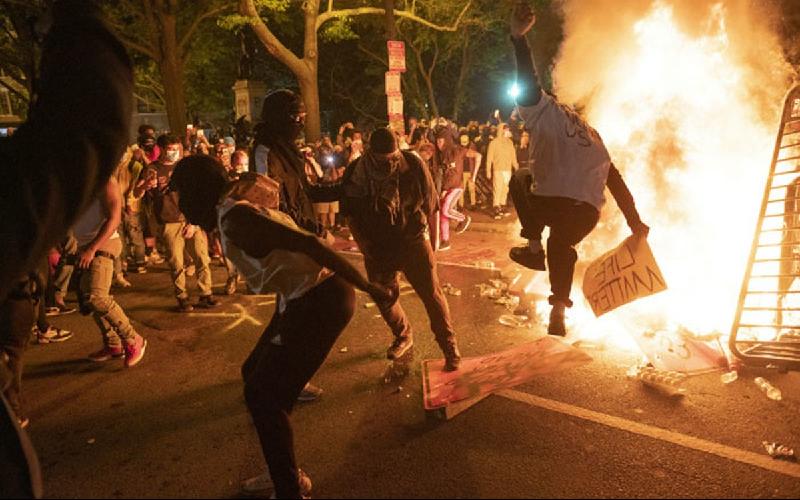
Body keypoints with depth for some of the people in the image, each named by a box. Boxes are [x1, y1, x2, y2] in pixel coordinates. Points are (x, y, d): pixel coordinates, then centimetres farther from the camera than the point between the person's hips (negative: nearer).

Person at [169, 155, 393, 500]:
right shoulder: (238, 207, 11)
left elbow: (308, 244, -25)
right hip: (305, 299, 10)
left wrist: (369, 288, -23)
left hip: (320, 303, -10)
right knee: (255, 377, 19)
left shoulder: (233, 218, -19)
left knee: (263, 396, 1)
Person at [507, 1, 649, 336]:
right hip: (586, 212, 5)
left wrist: (518, 37, -11)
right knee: (561, 247, 35)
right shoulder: (595, 139, 27)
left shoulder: (547, 111, 11)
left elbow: (528, 85, -7)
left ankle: (533, 248, 22)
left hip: (550, 202, -5)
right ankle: (558, 312, 31)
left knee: (520, 180, 28)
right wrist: (636, 223, 31)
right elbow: (618, 185, 26)